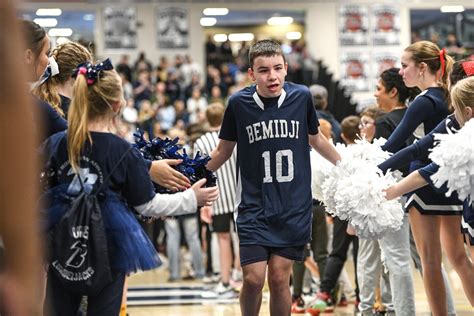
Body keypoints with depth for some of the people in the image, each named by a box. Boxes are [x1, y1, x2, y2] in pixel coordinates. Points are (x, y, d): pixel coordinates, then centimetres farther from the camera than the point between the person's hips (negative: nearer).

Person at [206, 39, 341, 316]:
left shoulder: (301, 96, -2)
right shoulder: (239, 103, -5)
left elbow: (315, 138, 17)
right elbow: (223, 151, 8)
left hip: (294, 207, 1)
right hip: (254, 207, -1)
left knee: (280, 278, 0)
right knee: (253, 278, -9)